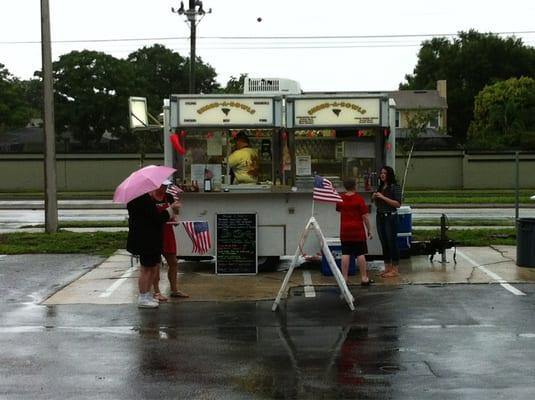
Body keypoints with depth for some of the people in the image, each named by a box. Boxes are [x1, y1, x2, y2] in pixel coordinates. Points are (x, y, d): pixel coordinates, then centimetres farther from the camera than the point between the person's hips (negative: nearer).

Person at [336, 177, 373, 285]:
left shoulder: (340, 198, 3)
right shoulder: (359, 199, -10)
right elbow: (365, 216, -10)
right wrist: (369, 230, -2)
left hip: (344, 230, 4)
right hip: (358, 230, -3)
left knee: (345, 254, 3)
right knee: (360, 254, 1)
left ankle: (344, 277, 3)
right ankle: (364, 278, 3)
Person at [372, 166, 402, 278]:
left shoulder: (395, 187, -7)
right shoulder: (380, 187, 14)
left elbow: (398, 204, -15)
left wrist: (383, 197, -17)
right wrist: (375, 198, 1)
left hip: (390, 217, -7)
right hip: (380, 217, 7)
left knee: (392, 243, -5)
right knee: (384, 244, 10)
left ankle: (395, 270, 0)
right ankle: (387, 268, 16)